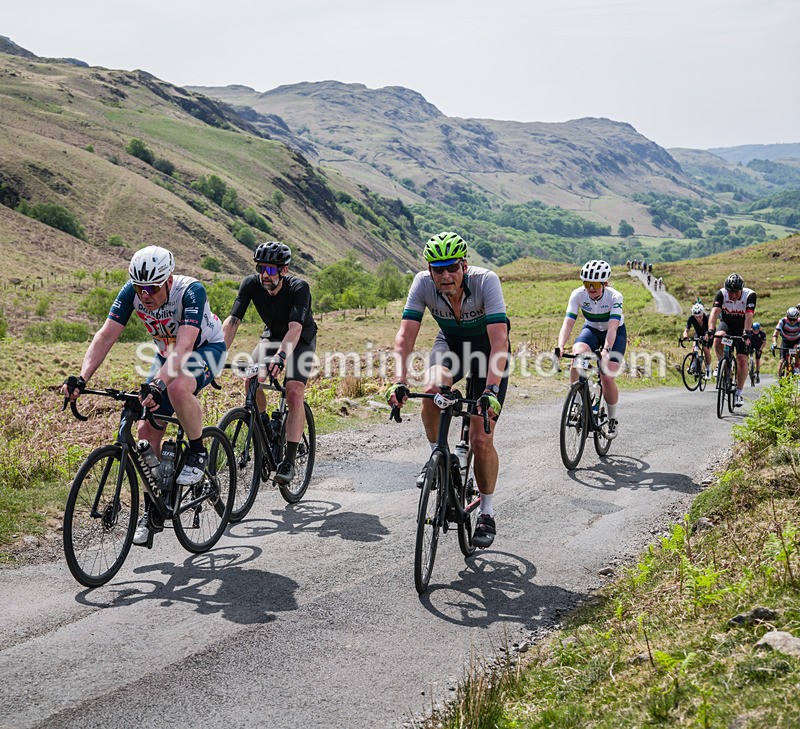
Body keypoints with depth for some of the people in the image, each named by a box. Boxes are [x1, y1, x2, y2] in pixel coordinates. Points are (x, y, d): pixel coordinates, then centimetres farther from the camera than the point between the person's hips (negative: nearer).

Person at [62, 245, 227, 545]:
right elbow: (106, 335, -24)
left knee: (178, 387, -39)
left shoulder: (191, 291, -34)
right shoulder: (132, 292, -20)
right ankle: (153, 511, 9)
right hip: (167, 355, 6)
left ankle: (197, 453, -13)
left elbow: (184, 346, -44)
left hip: (207, 349, -5)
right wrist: (81, 378, -38)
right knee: (147, 430, -4)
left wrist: (158, 384, -58)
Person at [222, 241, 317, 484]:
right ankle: (264, 426, 4)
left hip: (302, 340, -3)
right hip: (272, 336, 3)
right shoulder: (251, 284, -21)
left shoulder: (299, 288, -31)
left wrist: (280, 356, -60)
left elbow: (295, 329, -43)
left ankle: (289, 461, -18)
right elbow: (232, 321, -27)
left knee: (294, 393, -23)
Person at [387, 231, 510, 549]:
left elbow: (499, 341, -40)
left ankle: (487, 513, 12)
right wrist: (399, 383, -39)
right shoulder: (423, 283, -24)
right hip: (450, 343, 3)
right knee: (432, 391, -32)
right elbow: (405, 336, -26)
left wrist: (491, 391, -51)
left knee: (481, 440, -9)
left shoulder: (486, 281, -33)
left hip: (488, 350, -3)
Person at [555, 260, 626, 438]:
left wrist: (607, 350, -56)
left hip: (616, 333, -2)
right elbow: (568, 323, -31)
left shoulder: (615, 296, -30)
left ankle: (613, 419, 7)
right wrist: (560, 347, -48)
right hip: (591, 330, 2)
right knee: (576, 356, -31)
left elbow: (612, 328, -40)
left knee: (607, 378, -17)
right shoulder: (578, 294, -23)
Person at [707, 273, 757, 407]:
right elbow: (714, 312, -33)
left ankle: (739, 393, 1)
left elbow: (749, 316, -35)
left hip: (742, 329, -1)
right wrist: (711, 330, -49)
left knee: (742, 360, -12)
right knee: (718, 340, -34)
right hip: (726, 324, 1)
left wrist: (747, 333, -51)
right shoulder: (721, 294, -22)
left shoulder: (750, 295, -25)